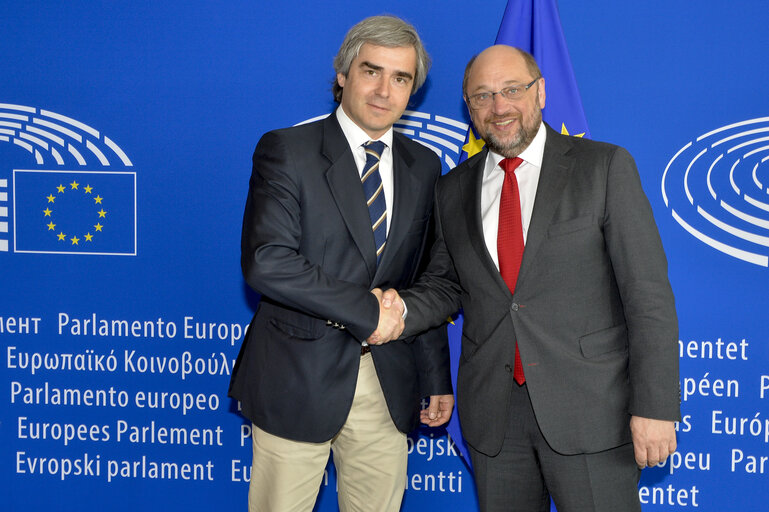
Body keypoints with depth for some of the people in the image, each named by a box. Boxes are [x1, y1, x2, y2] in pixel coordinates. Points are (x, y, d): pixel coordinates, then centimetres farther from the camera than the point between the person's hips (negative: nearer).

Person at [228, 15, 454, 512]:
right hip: (298, 379, -4)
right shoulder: (285, 150, -6)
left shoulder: (423, 167, 10)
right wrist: (366, 309, -16)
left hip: (388, 385, 4)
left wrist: (437, 378, 14)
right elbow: (266, 263, -18)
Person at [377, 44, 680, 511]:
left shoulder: (605, 167, -4)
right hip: (494, 413, 4)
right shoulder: (453, 191, 9)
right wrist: (403, 310, -6)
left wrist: (654, 406, -13)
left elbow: (648, 293, -7)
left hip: (590, 407, -4)